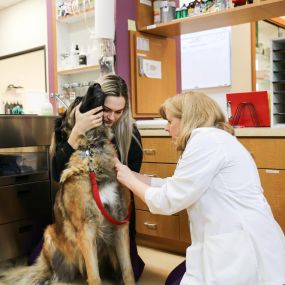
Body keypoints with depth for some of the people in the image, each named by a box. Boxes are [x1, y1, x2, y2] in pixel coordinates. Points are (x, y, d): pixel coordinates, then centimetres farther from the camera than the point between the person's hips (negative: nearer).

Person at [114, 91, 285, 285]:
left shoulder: (206, 139, -16)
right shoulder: (209, 139, 15)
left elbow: (168, 200, -14)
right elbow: (173, 187, 16)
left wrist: (130, 181, 2)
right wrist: (127, 172, 18)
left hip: (245, 252, -10)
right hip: (235, 248, 10)